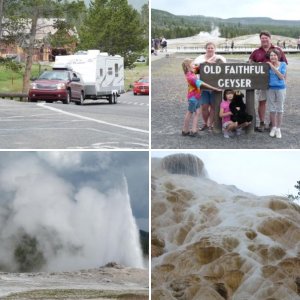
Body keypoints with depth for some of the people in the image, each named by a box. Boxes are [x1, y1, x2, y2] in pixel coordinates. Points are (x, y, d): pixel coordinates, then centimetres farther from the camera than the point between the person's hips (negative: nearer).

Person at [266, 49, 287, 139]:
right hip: (270, 88, 1)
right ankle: (273, 127, 22)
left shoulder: (283, 64, -3)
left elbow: (281, 76, -12)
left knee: (279, 109, 4)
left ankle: (278, 129, 13)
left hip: (280, 88, -1)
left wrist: (273, 67, -17)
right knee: (272, 109, 8)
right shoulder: (268, 65, -1)